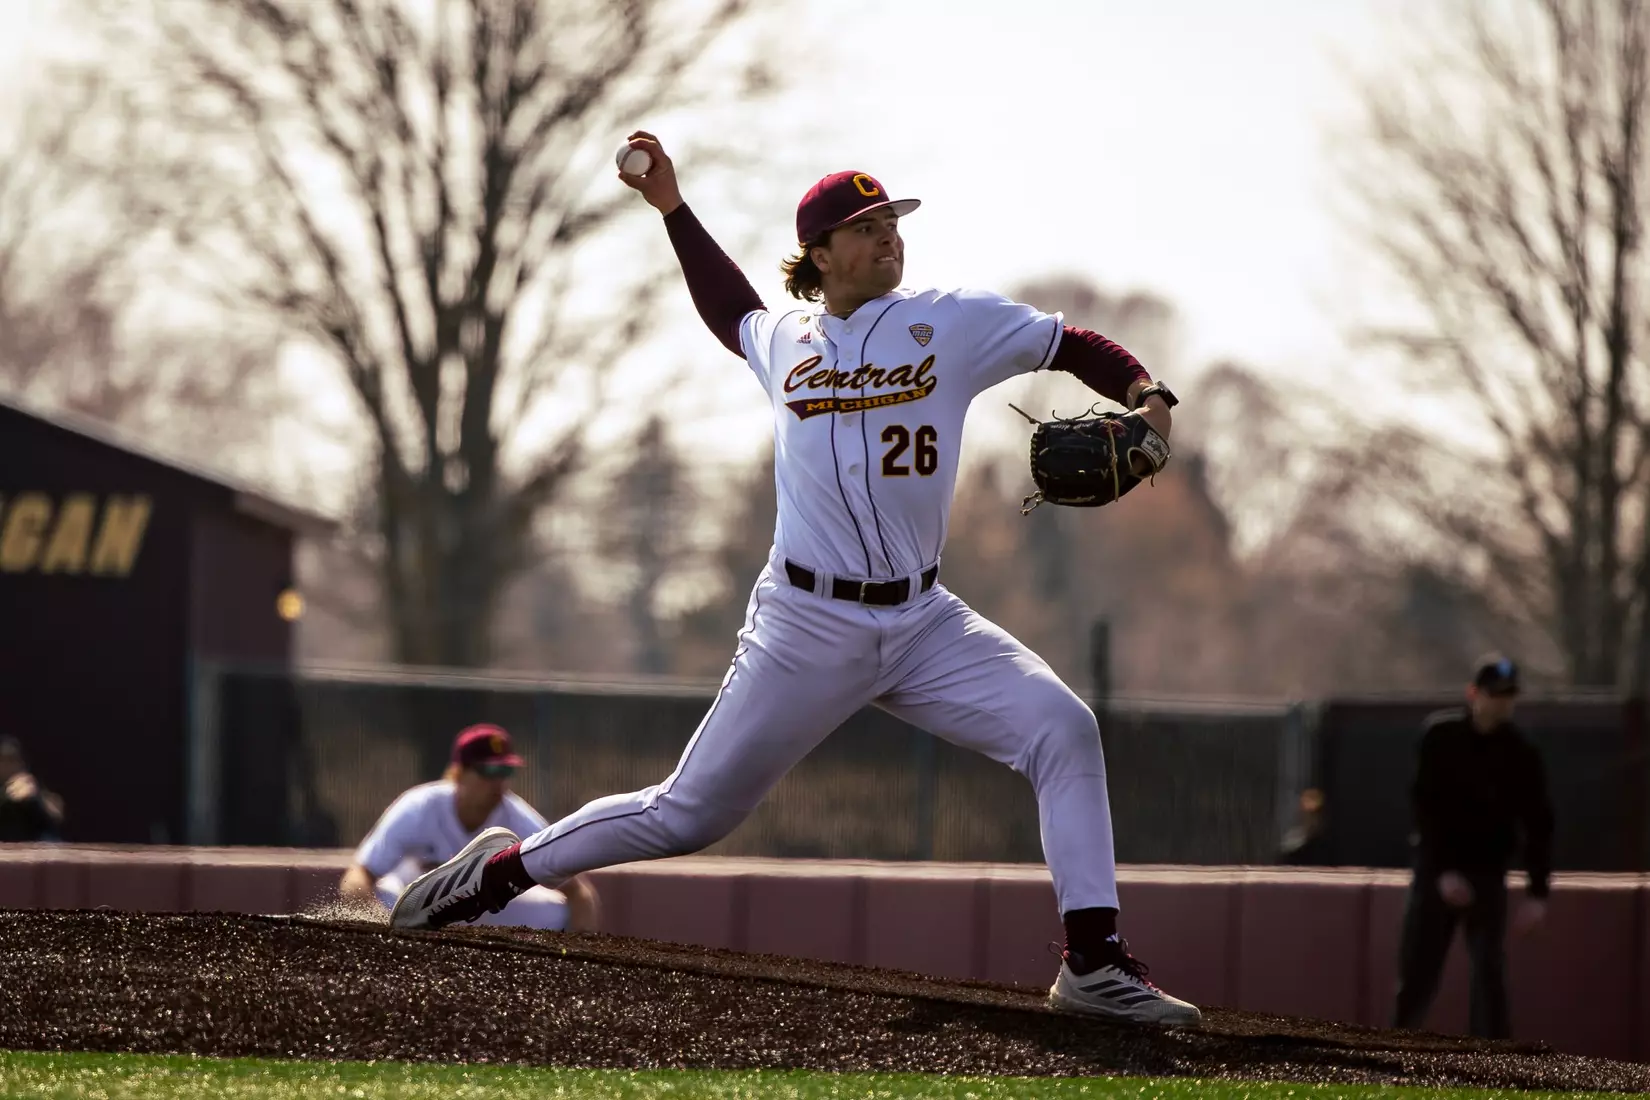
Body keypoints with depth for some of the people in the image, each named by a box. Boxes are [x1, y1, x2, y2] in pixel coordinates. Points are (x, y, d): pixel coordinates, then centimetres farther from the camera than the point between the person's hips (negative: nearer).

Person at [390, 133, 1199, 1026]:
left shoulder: (952, 325, 1)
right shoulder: (784, 341, 7)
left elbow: (1075, 347, 2)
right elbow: (732, 314, 31)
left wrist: (1146, 401, -16)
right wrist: (673, 209, 28)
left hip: (922, 623, 1)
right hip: (807, 627, -1)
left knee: (1061, 728, -20)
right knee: (688, 814, 2)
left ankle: (1093, 966, -18)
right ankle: (503, 869, 22)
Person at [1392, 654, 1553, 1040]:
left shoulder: (1521, 754, -6)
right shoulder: (1441, 736, -8)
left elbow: (1538, 825, -6)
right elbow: (1425, 806, -11)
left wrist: (1537, 893, -15)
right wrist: (1443, 871, -20)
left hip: (1487, 871, 0)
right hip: (1436, 867, 0)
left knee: (1490, 972, -8)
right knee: (1417, 968, -1)